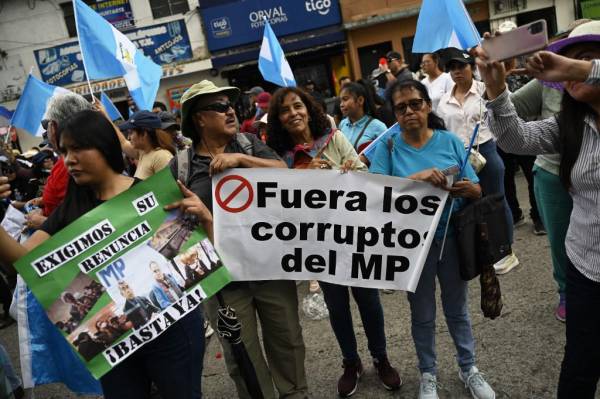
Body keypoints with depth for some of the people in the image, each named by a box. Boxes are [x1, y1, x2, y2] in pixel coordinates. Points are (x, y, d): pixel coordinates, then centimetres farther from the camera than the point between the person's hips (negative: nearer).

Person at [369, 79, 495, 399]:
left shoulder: (450, 140, -4)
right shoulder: (388, 147, -8)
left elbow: (477, 191, -1)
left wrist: (468, 188, -25)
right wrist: (416, 177, -32)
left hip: (453, 238, 1)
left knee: (457, 308, 19)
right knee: (422, 315, 15)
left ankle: (468, 368, 40)